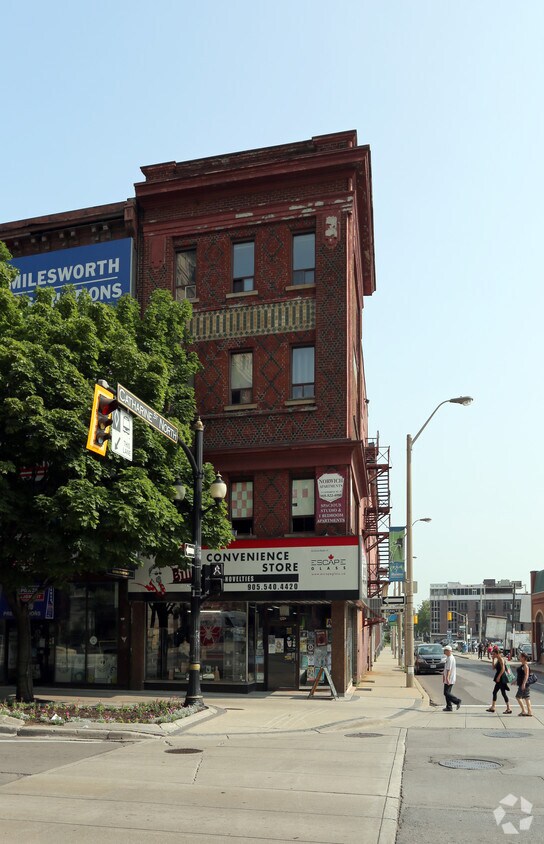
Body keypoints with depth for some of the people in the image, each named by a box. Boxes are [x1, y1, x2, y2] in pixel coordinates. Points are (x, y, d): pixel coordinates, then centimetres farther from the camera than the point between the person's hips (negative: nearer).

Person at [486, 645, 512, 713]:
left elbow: (503, 669, -23)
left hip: (501, 678, -10)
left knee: (503, 693, -7)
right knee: (494, 692, 11)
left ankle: (509, 709, -3)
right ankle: (492, 707, 17)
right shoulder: (498, 659, 15)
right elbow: (494, 667, 20)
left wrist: (498, 676, -22)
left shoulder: (501, 659, -13)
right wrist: (493, 659, 12)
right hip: (499, 679, 10)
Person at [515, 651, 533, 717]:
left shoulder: (525, 665, -15)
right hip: (521, 684, 10)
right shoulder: (522, 665, 14)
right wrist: (516, 681, 26)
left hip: (524, 684, -10)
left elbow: (526, 675, -22)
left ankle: (523, 711, -2)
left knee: (518, 696, -7)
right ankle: (529, 712, 11)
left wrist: (524, 684, -27)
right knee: (526, 697, 9)